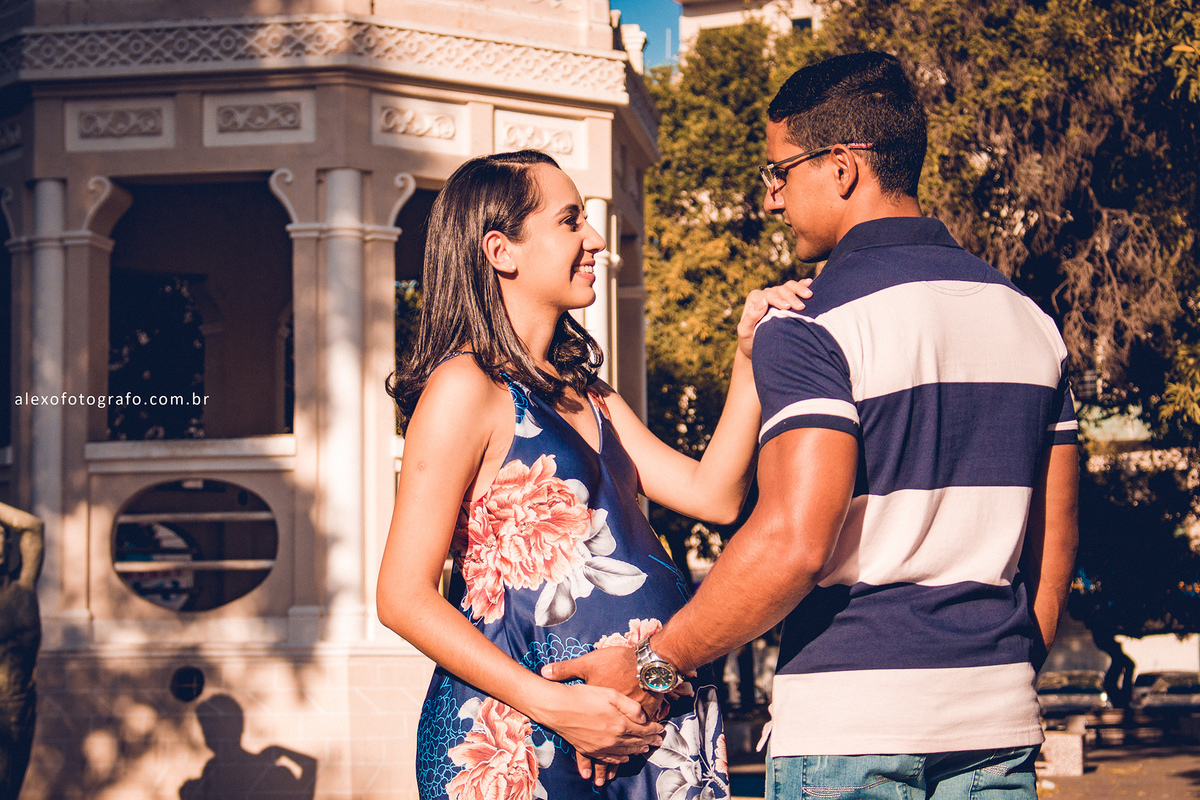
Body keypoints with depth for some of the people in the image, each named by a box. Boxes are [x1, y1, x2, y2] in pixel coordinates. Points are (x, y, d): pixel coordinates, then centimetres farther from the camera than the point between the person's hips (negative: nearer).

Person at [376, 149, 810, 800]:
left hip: (644, 722, 7)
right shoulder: (467, 386, -8)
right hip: (523, 742, -7)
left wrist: (749, 359, 3)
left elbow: (714, 496, 11)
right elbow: (404, 598, -13)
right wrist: (553, 705, -20)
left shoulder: (583, 393, 18)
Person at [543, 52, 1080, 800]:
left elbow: (792, 542, -21)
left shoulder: (813, 329, -11)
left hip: (851, 727, -6)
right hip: (998, 717, 6)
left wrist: (654, 667, -11)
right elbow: (1056, 541, 15)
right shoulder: (1029, 318, 11)